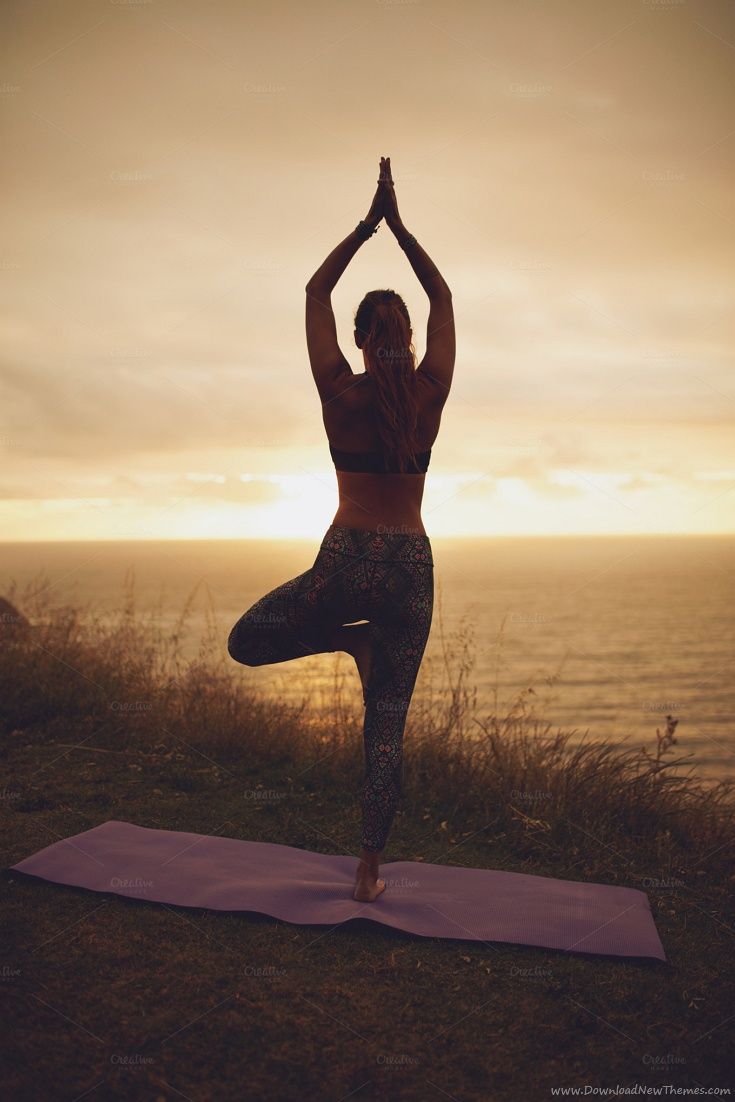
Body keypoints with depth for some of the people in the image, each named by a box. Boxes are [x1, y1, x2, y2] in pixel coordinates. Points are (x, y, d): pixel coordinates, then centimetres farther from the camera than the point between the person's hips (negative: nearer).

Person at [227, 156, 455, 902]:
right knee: (387, 724, 7)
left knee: (246, 643, 20)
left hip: (346, 560, -2)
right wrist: (398, 226, 16)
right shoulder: (430, 389, 0)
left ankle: (353, 640, 3)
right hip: (411, 565, 2)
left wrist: (367, 225, 14)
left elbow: (315, 292, 10)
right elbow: (442, 298, 14)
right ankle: (369, 872, 10)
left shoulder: (340, 390, -2)